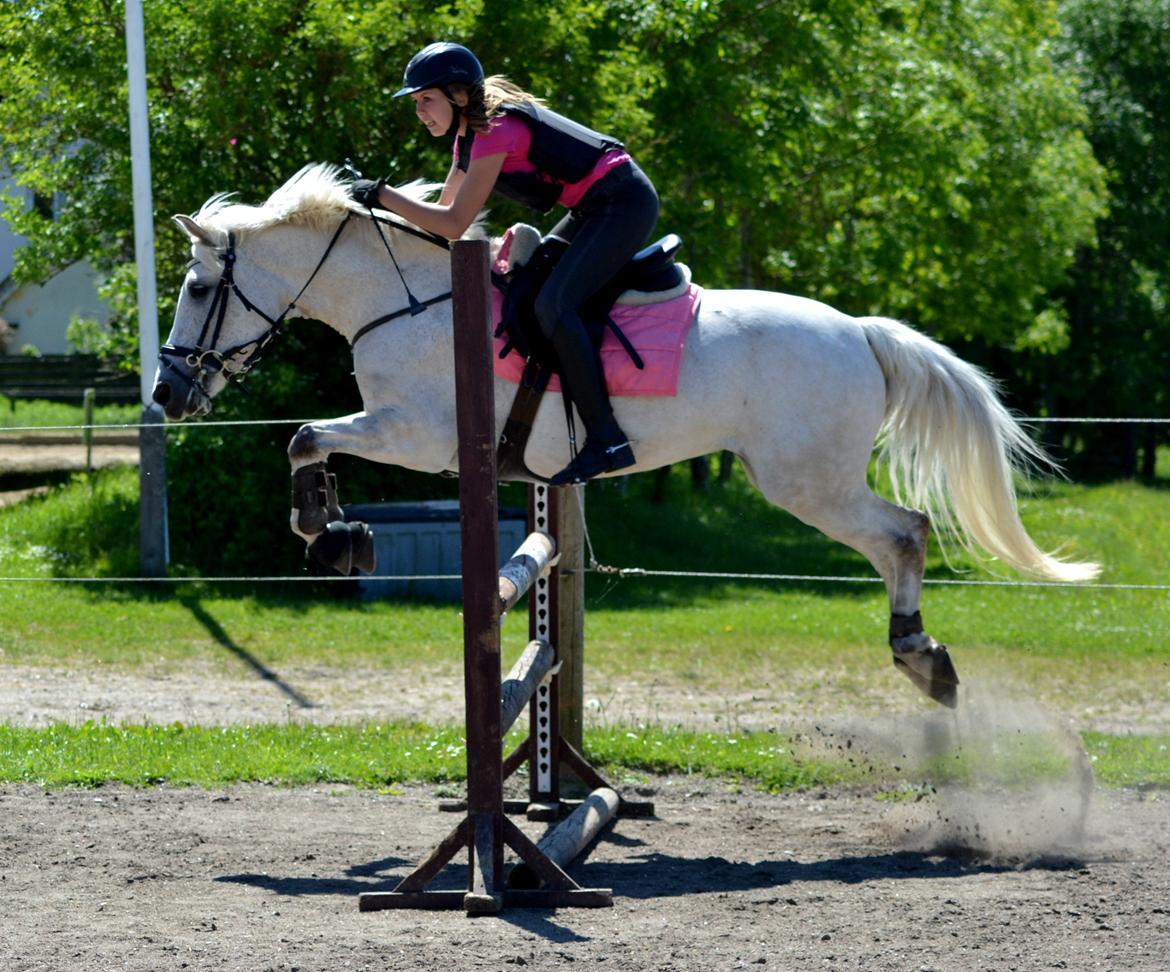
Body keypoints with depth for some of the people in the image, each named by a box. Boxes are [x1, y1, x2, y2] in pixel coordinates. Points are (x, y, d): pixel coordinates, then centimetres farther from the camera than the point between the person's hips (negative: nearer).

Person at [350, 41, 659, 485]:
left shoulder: (497, 132, -20)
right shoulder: (470, 133, 11)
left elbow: (454, 224, -22)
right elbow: (444, 209, 19)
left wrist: (382, 194, -18)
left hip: (623, 205, -11)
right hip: (595, 209, 11)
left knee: (552, 306, -22)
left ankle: (607, 441, -22)